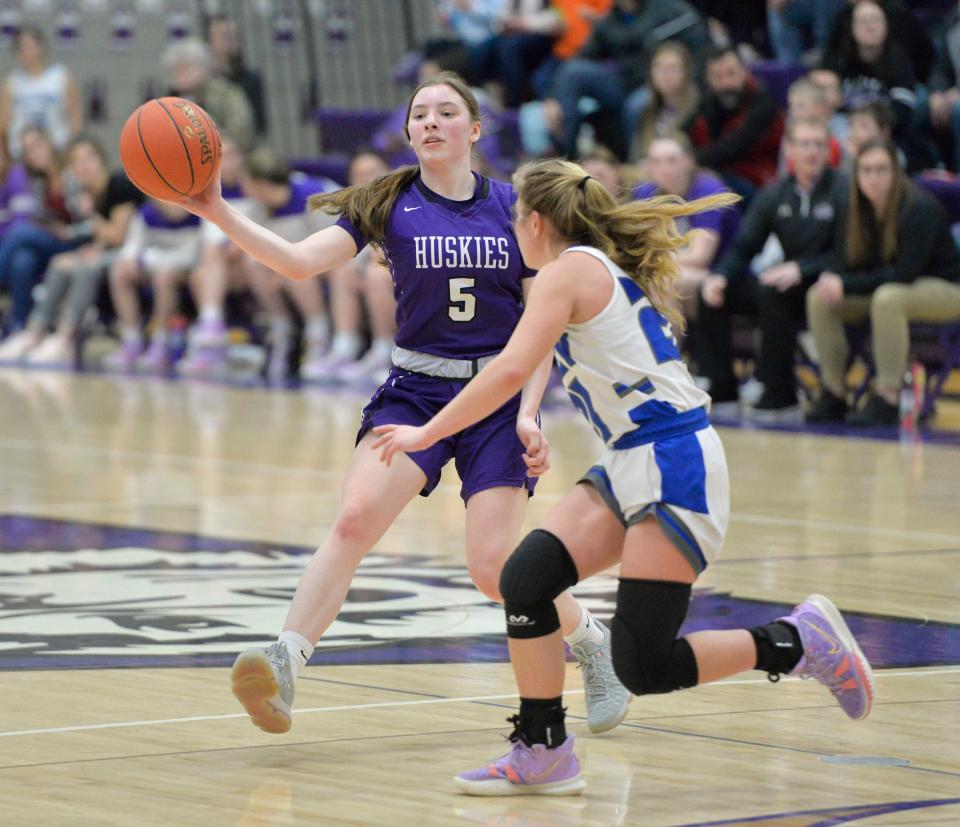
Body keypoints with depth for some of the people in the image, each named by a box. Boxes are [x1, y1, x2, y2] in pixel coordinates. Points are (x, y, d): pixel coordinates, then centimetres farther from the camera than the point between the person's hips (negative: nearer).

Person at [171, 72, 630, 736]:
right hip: (415, 390, 1)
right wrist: (219, 213, -26)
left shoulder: (512, 207, 2)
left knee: (495, 570, -8)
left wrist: (528, 413, -8)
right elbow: (299, 261, -12)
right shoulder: (389, 205, 1)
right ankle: (285, 664, -31)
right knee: (355, 518, -24)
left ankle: (592, 641, 21)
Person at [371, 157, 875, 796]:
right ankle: (543, 751, 0)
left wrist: (428, 432, -13)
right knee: (525, 580, -5)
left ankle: (797, 642, 3)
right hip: (630, 465, 9)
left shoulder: (569, 269, -8)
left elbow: (512, 370, -20)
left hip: (673, 466, -9)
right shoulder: (615, 270, 19)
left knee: (643, 667, -11)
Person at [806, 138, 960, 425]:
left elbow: (906, 273, -28)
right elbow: (843, 263, 0)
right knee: (819, 298, -12)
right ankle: (834, 396, -7)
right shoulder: (857, 209, -3)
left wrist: (847, 285, -30)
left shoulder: (920, 208, -23)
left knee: (888, 298, -38)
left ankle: (887, 400, -31)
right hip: (888, 287, 7)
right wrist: (831, 282, -26)